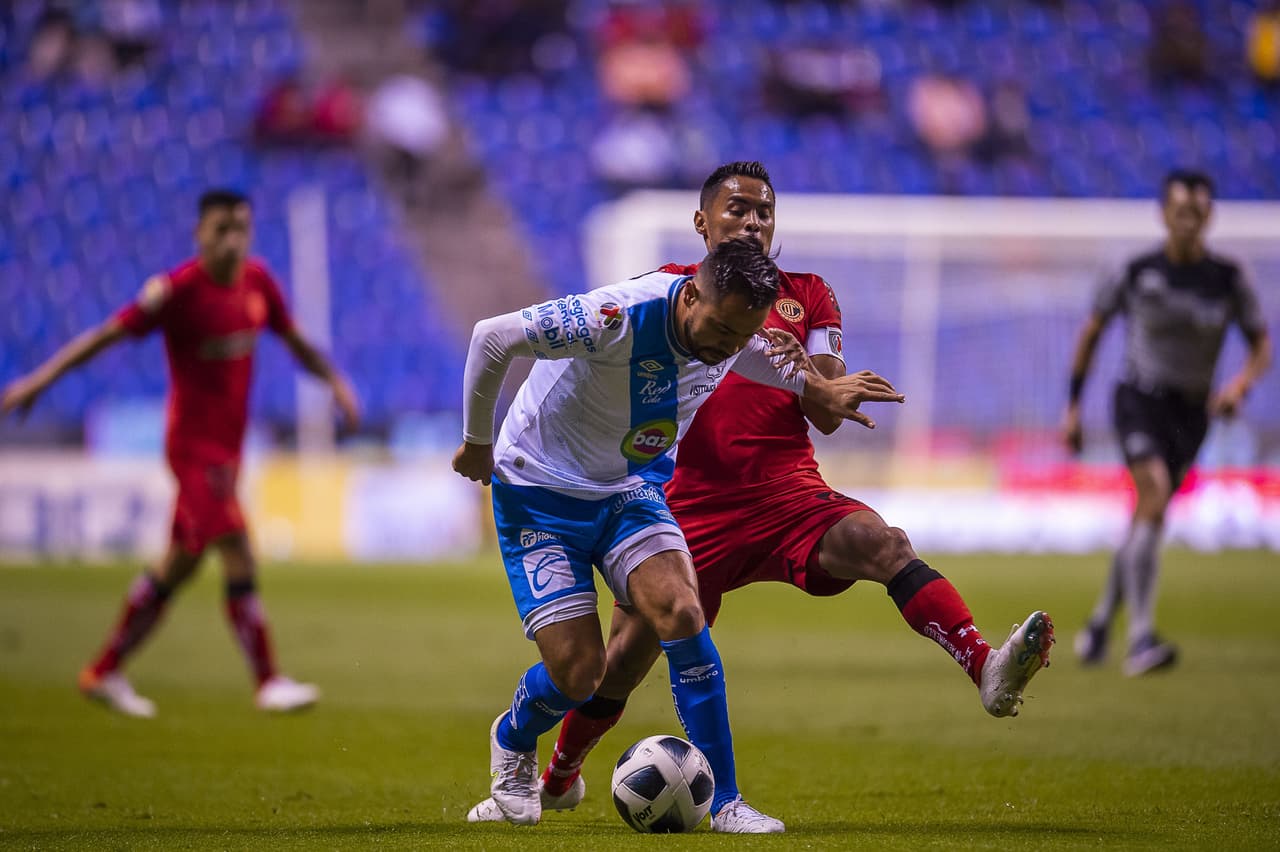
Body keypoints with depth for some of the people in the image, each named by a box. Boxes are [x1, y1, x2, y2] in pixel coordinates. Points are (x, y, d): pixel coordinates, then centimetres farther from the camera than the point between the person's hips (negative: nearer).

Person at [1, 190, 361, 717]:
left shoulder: (258, 283, 4)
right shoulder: (177, 290, -16)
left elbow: (295, 341, 17)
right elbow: (109, 334, -13)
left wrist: (335, 381, 5)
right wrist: (42, 378, -16)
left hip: (227, 445, 8)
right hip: (193, 442, -8)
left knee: (179, 564, 14)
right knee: (237, 555, -16)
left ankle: (105, 672, 26)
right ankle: (268, 682, -11)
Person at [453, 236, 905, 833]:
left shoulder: (730, 324, -12)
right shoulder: (619, 319, -34)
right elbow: (493, 337, -25)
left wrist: (814, 388, 23)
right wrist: (477, 442, -13)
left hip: (631, 487, 5)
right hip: (540, 492, -5)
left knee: (680, 613, -21)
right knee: (577, 673, -11)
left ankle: (722, 802, -13)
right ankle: (512, 743, 26)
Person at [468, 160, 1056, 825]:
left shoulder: (806, 296, 13)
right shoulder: (669, 289, 10)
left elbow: (829, 417, 6)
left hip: (789, 496, 1)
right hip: (693, 510, 0)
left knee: (882, 543, -29)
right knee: (624, 657, 0)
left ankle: (986, 671, -45)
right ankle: (557, 778, 26)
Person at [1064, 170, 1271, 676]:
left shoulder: (1227, 279, -2)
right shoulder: (1137, 273, -5)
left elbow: (1263, 347, 2)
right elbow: (1092, 331, 7)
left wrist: (1242, 383, -20)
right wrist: (1073, 407, 6)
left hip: (1190, 412, 3)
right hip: (1139, 400, -3)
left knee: (1146, 522, 11)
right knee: (1155, 496, -26)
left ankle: (1101, 623, 36)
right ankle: (1141, 639, -33)